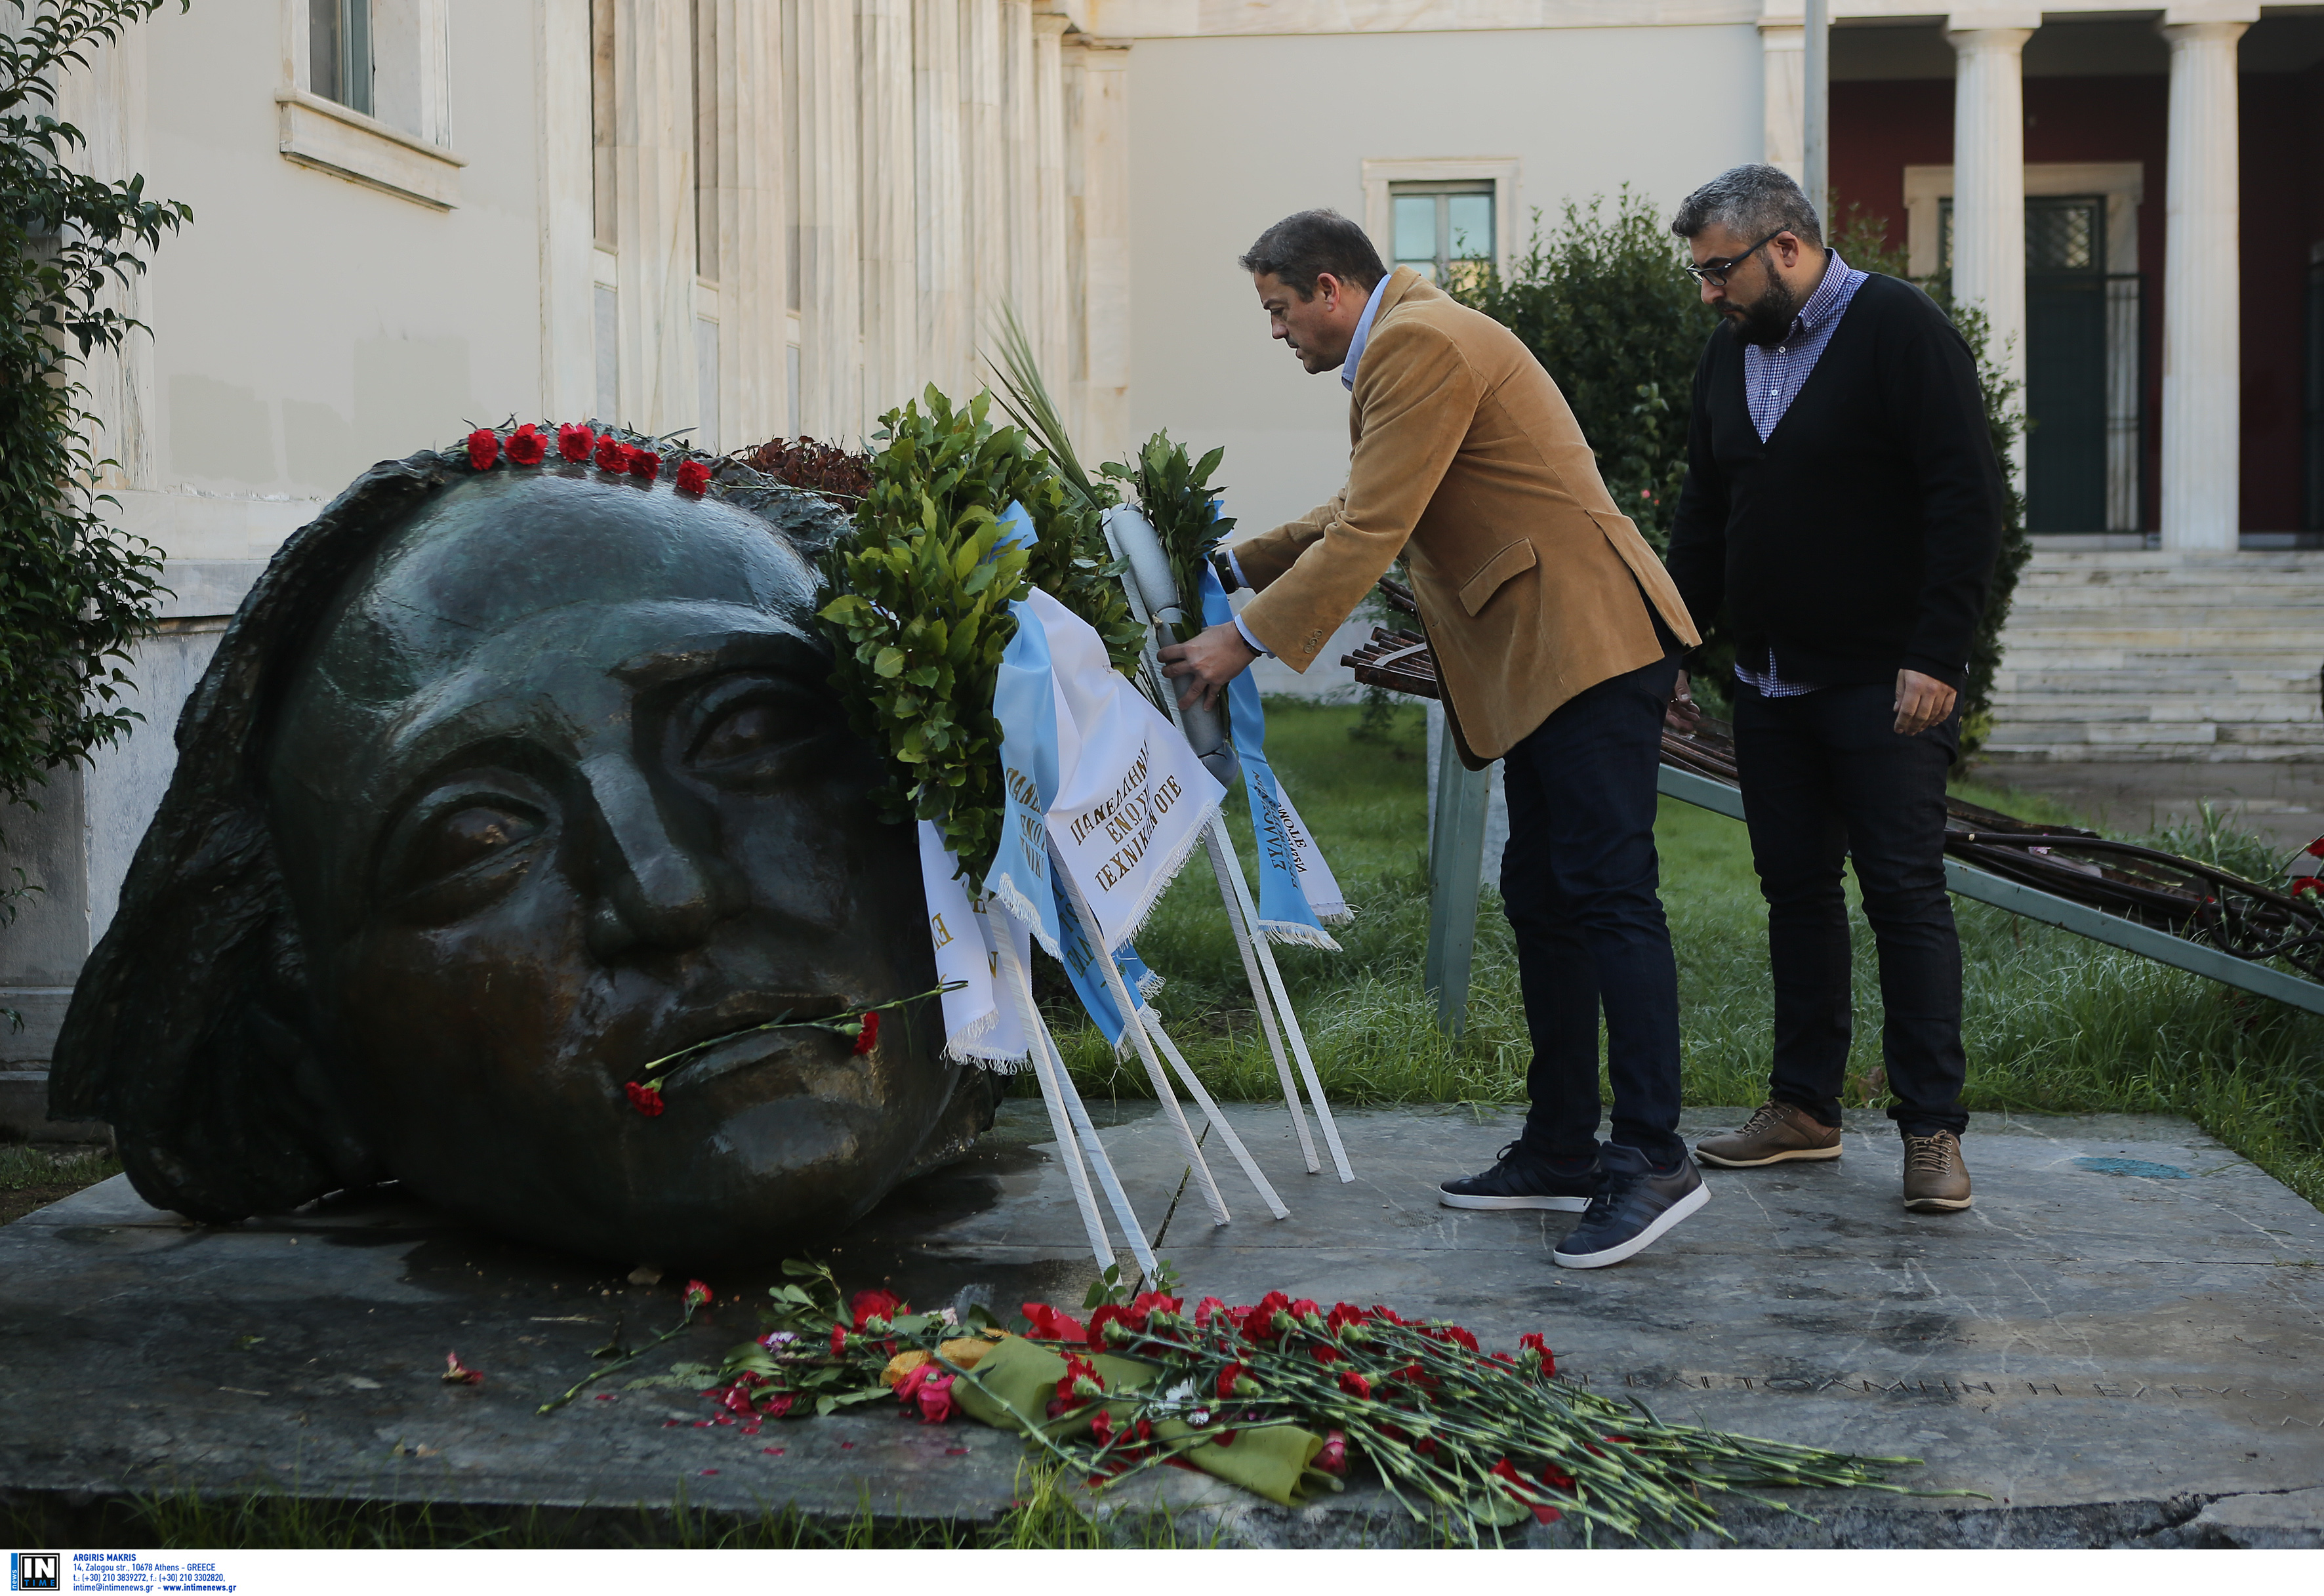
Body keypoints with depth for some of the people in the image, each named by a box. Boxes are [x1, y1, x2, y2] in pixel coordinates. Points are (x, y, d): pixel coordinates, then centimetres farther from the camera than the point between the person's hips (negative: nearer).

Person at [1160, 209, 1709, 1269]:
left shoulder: (1419, 343, -13)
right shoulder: (1400, 349, 21)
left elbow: (1371, 534, -18)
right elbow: (1359, 517, 29)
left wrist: (1248, 640, -14)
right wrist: (1236, 563, 24)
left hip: (1589, 642, -11)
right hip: (1540, 659, 11)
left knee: (1605, 892, -13)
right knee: (1539, 900, 11)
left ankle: (1651, 1157, -11)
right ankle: (1560, 1150, 17)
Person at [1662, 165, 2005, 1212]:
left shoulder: (1900, 331, -10)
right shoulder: (1731, 352, 12)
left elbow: (1967, 502, -15)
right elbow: (1703, 515, 19)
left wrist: (1937, 657, -19)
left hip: (1885, 683, -7)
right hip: (1771, 682, 7)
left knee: (1905, 891, -5)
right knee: (1796, 889, 10)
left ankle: (1933, 1130, 1)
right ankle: (1805, 1108, 19)